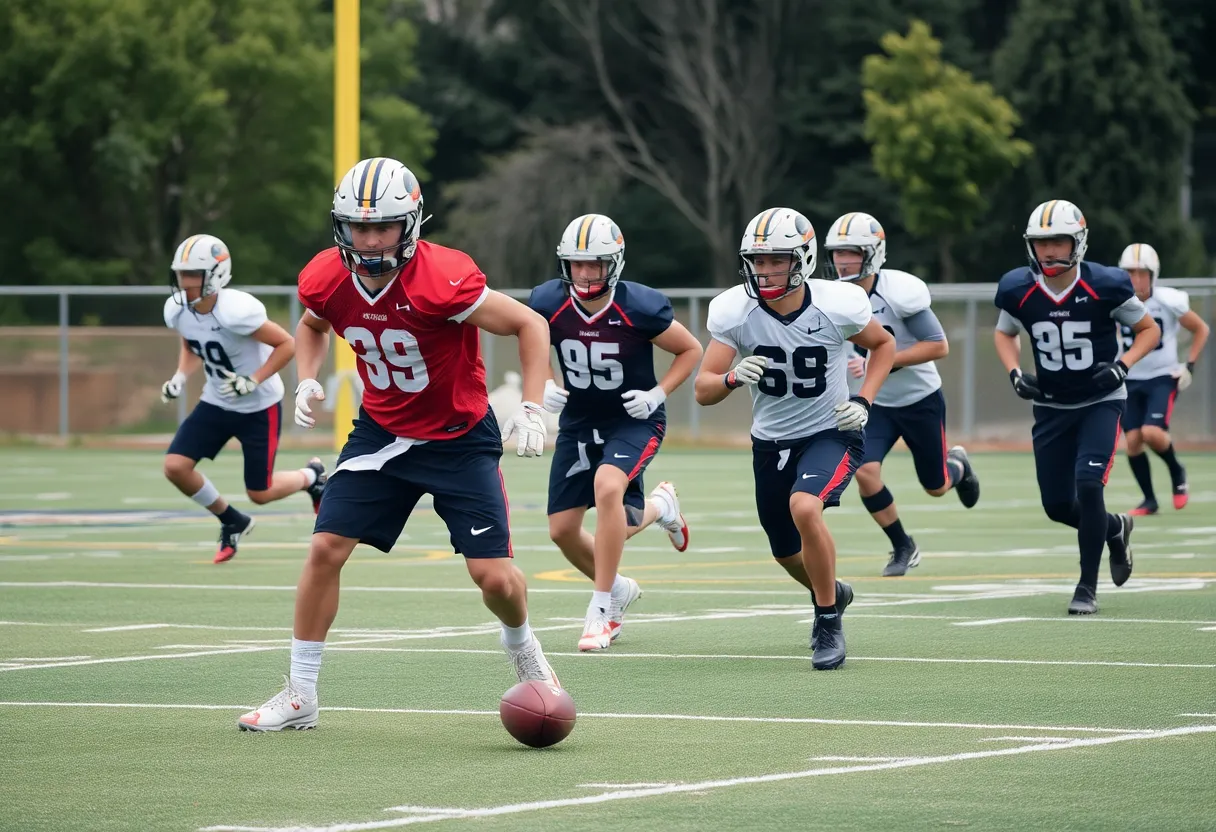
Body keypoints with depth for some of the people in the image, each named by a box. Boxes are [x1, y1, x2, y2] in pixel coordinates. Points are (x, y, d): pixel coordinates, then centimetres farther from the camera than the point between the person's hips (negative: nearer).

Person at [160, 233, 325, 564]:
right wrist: (180, 378, -6)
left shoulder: (235, 311, -32)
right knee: (175, 467, -10)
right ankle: (233, 523, 16)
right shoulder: (177, 310, -11)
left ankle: (311, 476, 37)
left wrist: (253, 381, -27)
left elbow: (287, 344, -21)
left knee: (259, 493, 2)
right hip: (216, 403, 6)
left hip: (259, 407, -6)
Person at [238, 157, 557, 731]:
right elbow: (313, 326, 14)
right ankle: (299, 698, 3)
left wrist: (530, 410, -23)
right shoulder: (327, 280, -13)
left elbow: (530, 326, -18)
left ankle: (523, 649, 29)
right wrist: (307, 380, -3)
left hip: (459, 437, -4)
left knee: (494, 576, -7)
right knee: (325, 549, -8)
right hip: (381, 431, 4)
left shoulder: (442, 280, -29)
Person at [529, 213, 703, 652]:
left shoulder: (639, 307, -22)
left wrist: (658, 394, -18)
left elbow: (691, 351, -6)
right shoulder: (549, 303, -13)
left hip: (634, 420, -5)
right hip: (578, 421, 5)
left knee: (607, 486, -33)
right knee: (563, 530, 3)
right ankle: (658, 506, 32)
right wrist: (545, 385, -10)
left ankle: (602, 608, -23)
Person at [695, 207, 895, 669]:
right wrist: (733, 378, -37)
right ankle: (831, 592, 54)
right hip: (771, 441, 4)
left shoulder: (837, 305, -20)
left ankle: (829, 623, -14)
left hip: (831, 434, -4)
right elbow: (703, 390, -15)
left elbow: (883, 344, 2)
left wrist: (864, 401, -13)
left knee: (804, 508, -32)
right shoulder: (733, 311, -17)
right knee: (787, 554, 18)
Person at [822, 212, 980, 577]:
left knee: (936, 486, 10)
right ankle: (903, 547, 3)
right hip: (874, 403, 3)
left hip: (920, 399, -3)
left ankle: (958, 465, 50)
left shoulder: (900, 292, -26)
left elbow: (938, 346, -24)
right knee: (865, 471, -20)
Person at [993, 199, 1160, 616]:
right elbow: (1004, 333, 11)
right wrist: (1015, 374, -6)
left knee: (1088, 485, -21)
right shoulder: (1018, 290, -11)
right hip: (1052, 406, 4)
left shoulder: (1105, 286, -19)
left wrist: (1122, 366, -20)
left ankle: (1087, 587, -6)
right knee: (1058, 505, 5)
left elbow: (1148, 329, -4)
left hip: (1101, 402, -4)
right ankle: (1115, 529, 38)